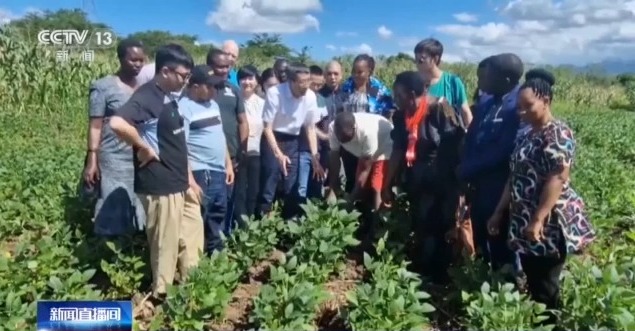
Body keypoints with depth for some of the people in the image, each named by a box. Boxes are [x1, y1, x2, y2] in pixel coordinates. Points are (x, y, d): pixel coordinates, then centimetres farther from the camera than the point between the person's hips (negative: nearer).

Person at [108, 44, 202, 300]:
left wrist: (190, 179, 18)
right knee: (166, 247, 5)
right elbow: (117, 123, -36)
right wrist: (144, 148, -22)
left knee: (192, 242, 20)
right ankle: (162, 297, 23)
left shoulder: (169, 98, 12)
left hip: (181, 185, 9)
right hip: (161, 187, -9)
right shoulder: (146, 97, -17)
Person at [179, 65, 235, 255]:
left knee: (217, 218, 19)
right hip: (200, 174, -8)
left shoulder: (212, 104, 14)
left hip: (219, 172, 8)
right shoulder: (184, 108, -12)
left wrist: (228, 164, 17)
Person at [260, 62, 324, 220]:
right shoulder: (274, 93, -23)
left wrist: (315, 157, -6)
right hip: (273, 140, -4)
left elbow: (311, 128, 0)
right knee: (268, 187, -4)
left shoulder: (310, 96, -11)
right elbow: (268, 128, -18)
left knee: (292, 188, 11)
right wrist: (278, 154, -30)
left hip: (293, 141, 4)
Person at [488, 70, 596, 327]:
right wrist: (499, 213, 14)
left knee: (544, 289, 0)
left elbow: (558, 179, -21)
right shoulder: (529, 135, 14)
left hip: (548, 226, -9)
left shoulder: (558, 134, -12)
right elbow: (515, 178, 16)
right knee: (532, 284, 16)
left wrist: (538, 221, -25)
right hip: (524, 222, 9)